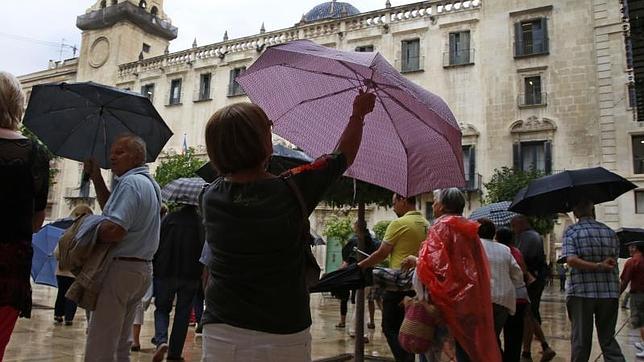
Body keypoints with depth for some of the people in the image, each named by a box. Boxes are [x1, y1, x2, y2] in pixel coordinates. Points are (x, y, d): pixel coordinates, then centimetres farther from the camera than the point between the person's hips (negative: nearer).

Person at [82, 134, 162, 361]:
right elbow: (113, 208, 23)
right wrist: (96, 177, 17)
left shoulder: (130, 183, -15)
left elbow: (114, 230, -26)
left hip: (121, 268, -10)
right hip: (142, 268, 10)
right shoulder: (149, 183, 15)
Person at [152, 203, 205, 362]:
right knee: (182, 314, 10)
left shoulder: (169, 218, -4)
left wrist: (154, 269, 8)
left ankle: (161, 341, -9)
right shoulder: (201, 222, -5)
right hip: (191, 276, 0)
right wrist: (201, 274, 7)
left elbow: (157, 245, -2)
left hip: (165, 273, 0)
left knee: (162, 309, 14)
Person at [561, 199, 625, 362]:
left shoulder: (571, 231, -5)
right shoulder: (610, 232, 5)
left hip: (580, 293, -3)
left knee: (580, 339, 8)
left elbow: (571, 260, -19)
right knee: (608, 338, 12)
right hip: (609, 293, 3)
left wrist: (598, 266, -14)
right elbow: (614, 262, 6)